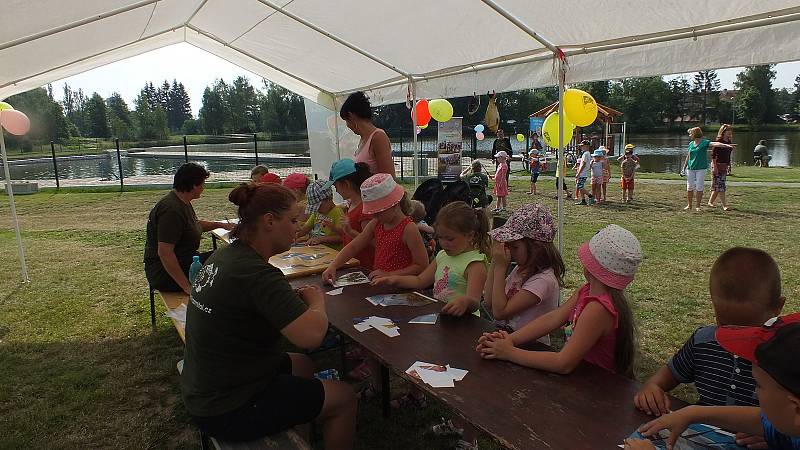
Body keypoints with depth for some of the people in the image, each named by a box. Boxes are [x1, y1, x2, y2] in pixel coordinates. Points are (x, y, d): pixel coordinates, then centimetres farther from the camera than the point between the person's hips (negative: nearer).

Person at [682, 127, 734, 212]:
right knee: (689, 187, 5)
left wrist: (725, 145, -36)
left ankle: (698, 206, 7)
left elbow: (715, 144, -21)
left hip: (701, 168, -4)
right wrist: (685, 165, 18)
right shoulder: (691, 143, 10)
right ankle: (689, 205, 15)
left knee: (699, 187, -2)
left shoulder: (704, 143, -5)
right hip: (691, 168, 4)